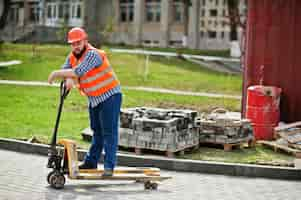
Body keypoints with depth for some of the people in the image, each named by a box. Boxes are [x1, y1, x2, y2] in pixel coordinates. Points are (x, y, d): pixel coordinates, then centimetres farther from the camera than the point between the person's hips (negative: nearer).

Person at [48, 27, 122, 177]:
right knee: (97, 131, 17)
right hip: (94, 99, 8)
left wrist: (56, 73, -25)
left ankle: (109, 166, -10)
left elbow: (78, 72, -32)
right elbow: (65, 71, -3)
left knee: (109, 132, -9)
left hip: (110, 96, -8)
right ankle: (91, 161, 25)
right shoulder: (72, 57, 5)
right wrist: (68, 79, -25)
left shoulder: (93, 54, -23)